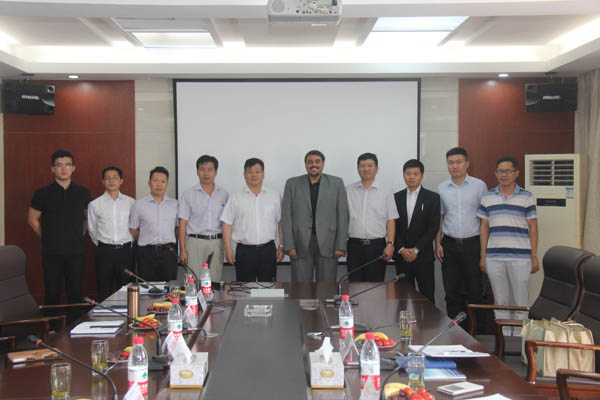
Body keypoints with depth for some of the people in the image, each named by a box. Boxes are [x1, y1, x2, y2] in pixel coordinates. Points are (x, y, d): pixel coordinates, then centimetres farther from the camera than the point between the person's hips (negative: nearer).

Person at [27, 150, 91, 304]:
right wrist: (47, 238, 3)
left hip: (76, 252, 1)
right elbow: (32, 219, 7)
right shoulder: (43, 193, -1)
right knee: (52, 294, 4)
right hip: (51, 252, -1)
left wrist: (81, 234, 7)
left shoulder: (82, 192, 5)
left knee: (76, 294, 7)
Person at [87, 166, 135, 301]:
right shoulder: (95, 205, 2)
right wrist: (102, 245, 9)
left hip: (126, 250, 0)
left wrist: (129, 243, 7)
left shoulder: (131, 202, 3)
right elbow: (92, 230, 11)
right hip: (105, 251, 0)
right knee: (104, 291, 4)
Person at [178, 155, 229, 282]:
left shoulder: (224, 194, 8)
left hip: (216, 243, 2)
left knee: (215, 281, 2)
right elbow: (183, 223, 1)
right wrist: (182, 250, -5)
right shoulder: (189, 194, 3)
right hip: (195, 242, -1)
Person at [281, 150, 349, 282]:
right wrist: (289, 246, -4)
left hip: (328, 244, 0)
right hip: (301, 244, 0)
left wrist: (341, 246, -3)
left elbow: (343, 215, 3)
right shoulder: (292, 184, 7)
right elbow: (286, 216, 4)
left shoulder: (336, 183, 6)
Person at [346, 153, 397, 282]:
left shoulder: (386, 192, 5)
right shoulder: (348, 191, 9)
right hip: (354, 245, 1)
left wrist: (390, 244, -8)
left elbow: (391, 221, 2)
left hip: (377, 246, -1)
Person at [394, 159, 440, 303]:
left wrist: (416, 249, -11)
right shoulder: (396, 198, 9)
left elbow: (433, 228, -4)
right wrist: (401, 249, -7)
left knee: (427, 296, -1)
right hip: (401, 256, 2)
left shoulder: (432, 198, 2)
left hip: (423, 256, -2)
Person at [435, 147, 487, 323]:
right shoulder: (442, 188, 8)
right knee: (452, 291, 7)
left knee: (475, 289, 0)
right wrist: (438, 243, 4)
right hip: (449, 244, 3)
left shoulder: (479, 185, 0)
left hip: (472, 243, -3)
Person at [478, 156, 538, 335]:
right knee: (500, 301, 10)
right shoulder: (487, 197, 8)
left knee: (521, 301, 2)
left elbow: (533, 228, 3)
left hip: (520, 257, -2)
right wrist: (483, 256, 6)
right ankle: (503, 336, 20)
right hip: (494, 257, 2)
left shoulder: (527, 197, 2)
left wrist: (534, 256, -1)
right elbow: (484, 228, 10)